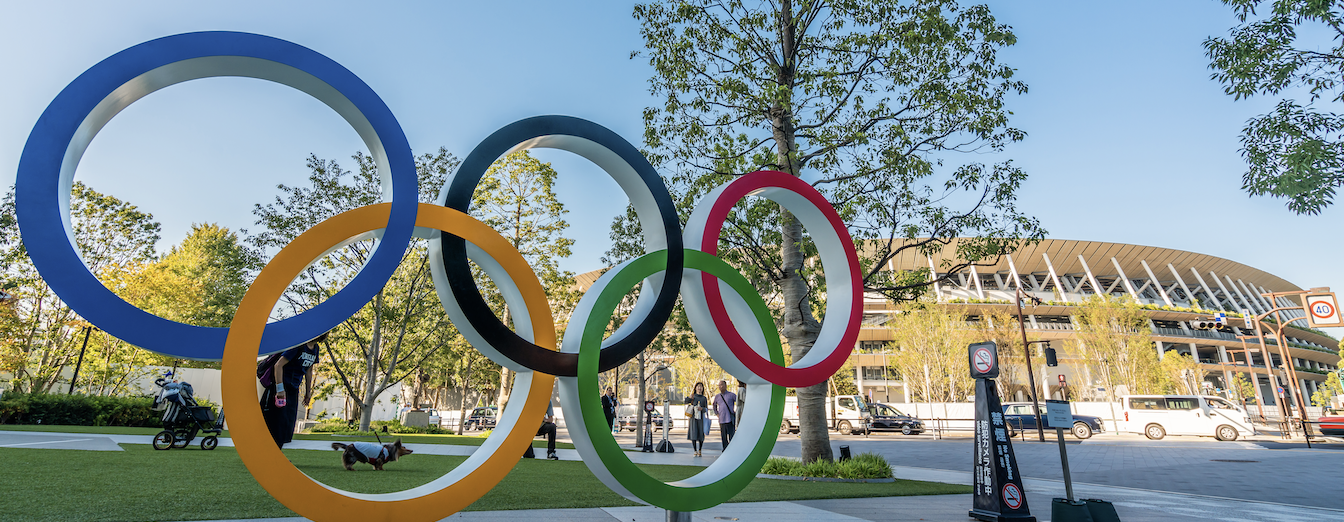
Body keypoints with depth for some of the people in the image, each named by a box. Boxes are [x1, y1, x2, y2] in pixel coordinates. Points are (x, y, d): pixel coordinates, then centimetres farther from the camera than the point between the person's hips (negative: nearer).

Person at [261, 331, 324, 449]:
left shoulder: (315, 349, 6)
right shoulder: (298, 345, -18)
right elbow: (278, 365, -20)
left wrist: (308, 391, 18)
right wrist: (280, 389, -24)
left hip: (293, 390, 8)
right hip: (281, 387, -7)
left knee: (288, 424, 8)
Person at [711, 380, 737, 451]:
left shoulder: (731, 395, -1)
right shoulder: (717, 397, 12)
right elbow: (714, 405, 31)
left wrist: (736, 412, 0)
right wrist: (716, 413, 19)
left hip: (730, 420, -4)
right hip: (721, 420, 4)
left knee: (731, 437, -6)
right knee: (723, 438, 6)